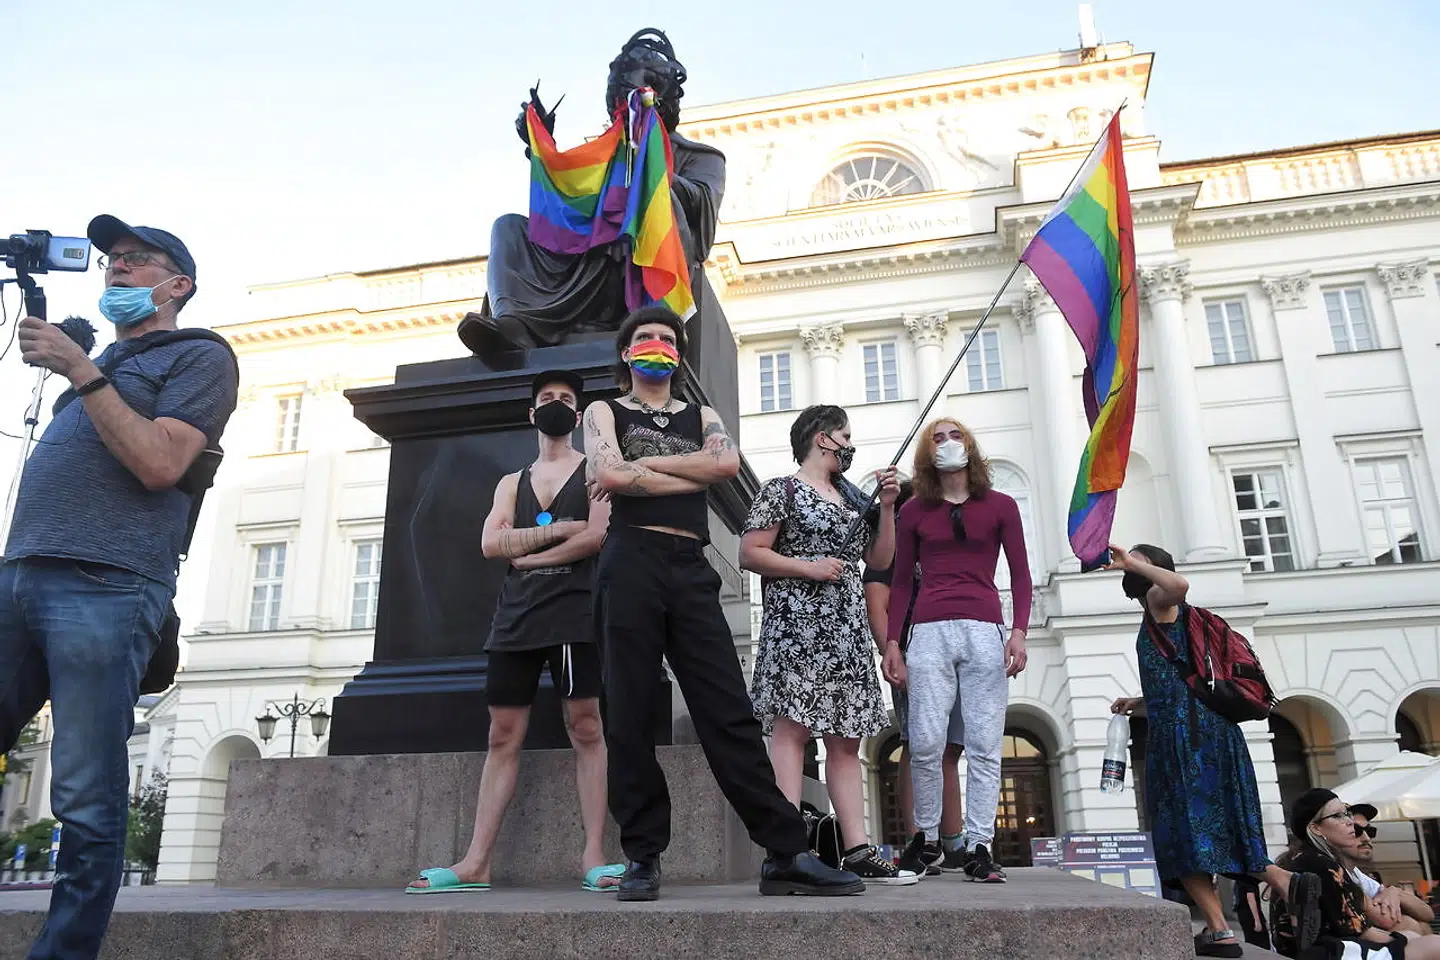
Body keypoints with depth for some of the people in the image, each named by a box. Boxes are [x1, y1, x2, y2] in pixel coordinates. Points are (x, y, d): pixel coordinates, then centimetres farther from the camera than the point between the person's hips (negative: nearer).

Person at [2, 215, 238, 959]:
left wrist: (80, 373, -9)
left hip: (105, 589, -7)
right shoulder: (101, 360, 28)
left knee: (88, 805, -6)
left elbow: (160, 464, -10)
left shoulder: (200, 358, 6)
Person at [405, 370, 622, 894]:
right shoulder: (511, 483, 22)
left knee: (585, 728, -6)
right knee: (503, 737, 3)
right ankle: (475, 863, 6)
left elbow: (597, 536, -8)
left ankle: (594, 856, -4)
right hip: (516, 616, 4)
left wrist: (526, 553, -2)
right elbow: (490, 544, 6)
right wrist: (555, 530, -6)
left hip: (574, 611, -4)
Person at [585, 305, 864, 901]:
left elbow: (728, 461, -1)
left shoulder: (701, 417, 23)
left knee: (729, 712, -4)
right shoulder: (604, 413, 17)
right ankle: (642, 857, 7)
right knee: (631, 715, -2)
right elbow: (610, 474, -5)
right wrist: (692, 477, 0)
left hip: (691, 570, 2)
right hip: (630, 564, -1)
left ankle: (786, 854, -5)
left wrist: (641, 464, -1)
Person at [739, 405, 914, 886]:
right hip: (796, 625, -8)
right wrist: (808, 567, -15)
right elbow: (749, 554, -7)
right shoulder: (781, 490, 1)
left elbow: (880, 558, 21)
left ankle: (858, 851, 5)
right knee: (791, 728, -13)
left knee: (846, 738, 4)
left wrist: (887, 506, 10)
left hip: (847, 630, 8)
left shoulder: (851, 497, 23)